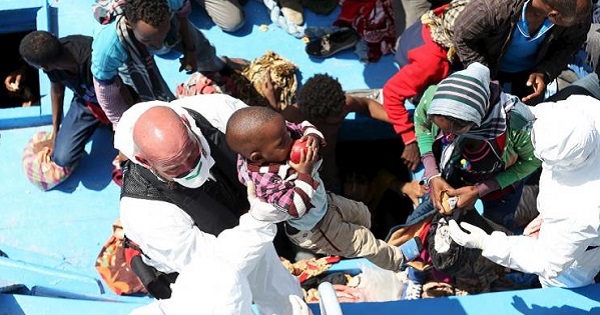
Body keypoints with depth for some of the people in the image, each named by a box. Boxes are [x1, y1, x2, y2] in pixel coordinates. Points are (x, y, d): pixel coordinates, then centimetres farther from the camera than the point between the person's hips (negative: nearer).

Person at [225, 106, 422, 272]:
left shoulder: (282, 133, -22)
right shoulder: (265, 181, -41)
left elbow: (303, 128, -6)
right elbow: (297, 207, -40)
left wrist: (312, 137, -28)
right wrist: (304, 174, -43)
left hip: (324, 202, 8)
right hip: (312, 230, -8)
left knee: (361, 214, 29)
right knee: (362, 240, 7)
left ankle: (365, 249, 60)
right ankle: (397, 259, 34)